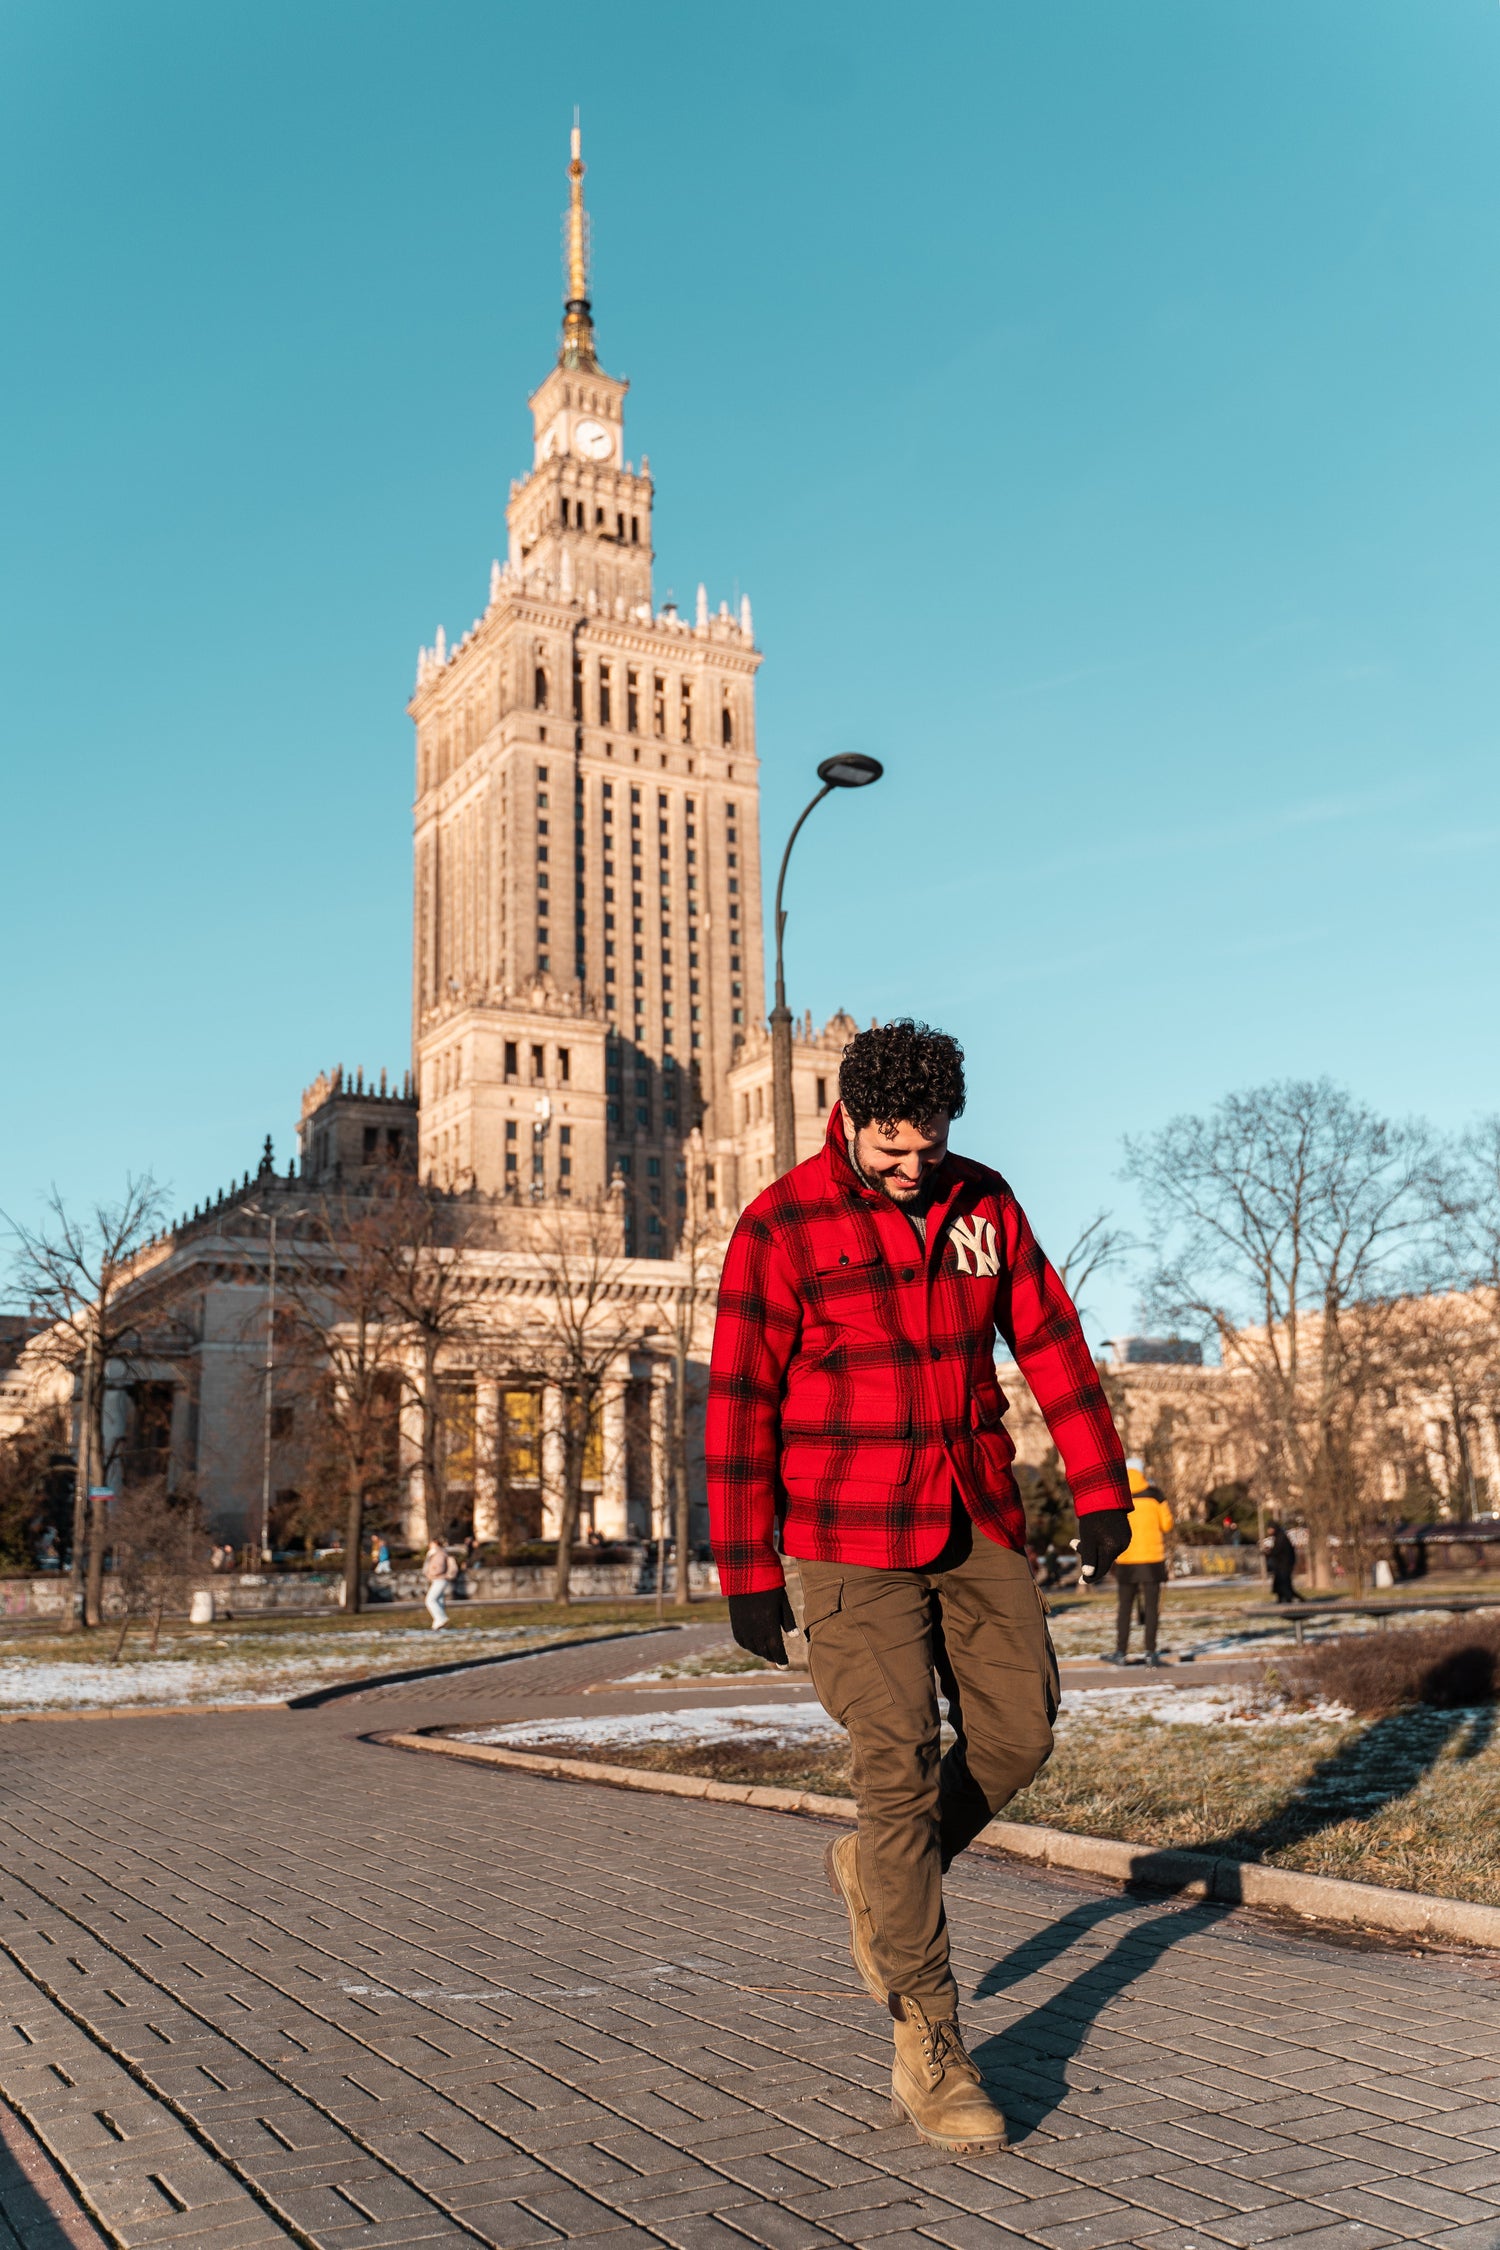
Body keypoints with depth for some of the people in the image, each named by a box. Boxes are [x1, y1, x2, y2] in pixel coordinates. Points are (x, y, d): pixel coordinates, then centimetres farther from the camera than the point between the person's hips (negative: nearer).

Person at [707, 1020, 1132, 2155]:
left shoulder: (985, 1203, 3)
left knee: (1019, 1731, 7)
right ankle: (928, 2045, 8)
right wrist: (748, 1572, -11)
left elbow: (1051, 1342, 8)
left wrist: (1101, 1487, 6)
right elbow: (739, 1403, -10)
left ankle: (877, 1873, 33)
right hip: (852, 1540, -5)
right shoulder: (782, 1229, -11)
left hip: (979, 1526, 5)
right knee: (903, 1769, -5)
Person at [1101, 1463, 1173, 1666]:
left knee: (1125, 1606, 9)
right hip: (1152, 1558, 0)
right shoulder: (1154, 1494, -1)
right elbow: (1167, 1524, 3)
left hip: (1126, 1560, 0)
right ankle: (1150, 1652, 1)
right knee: (1151, 1606, 4)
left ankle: (1121, 1652, 8)